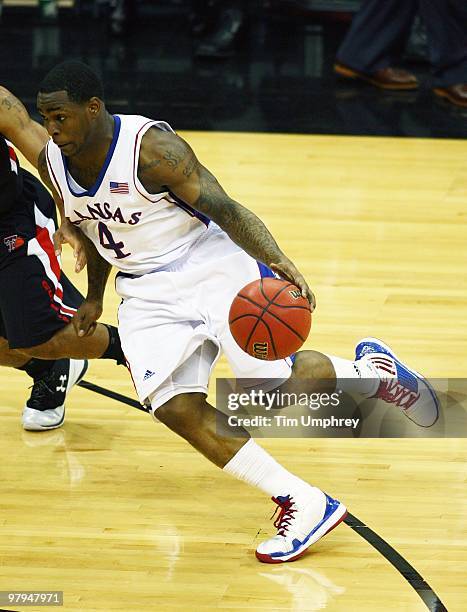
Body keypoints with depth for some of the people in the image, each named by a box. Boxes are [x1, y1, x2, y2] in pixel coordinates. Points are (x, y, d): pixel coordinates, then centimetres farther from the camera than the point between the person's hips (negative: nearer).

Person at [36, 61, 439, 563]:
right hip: (147, 291, 6)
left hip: (212, 266, -6)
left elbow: (224, 208, -24)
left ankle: (372, 373, 14)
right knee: (175, 408, -13)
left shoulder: (151, 146, -23)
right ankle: (302, 504, -8)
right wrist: (94, 297, 20)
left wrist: (279, 263, -37)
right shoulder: (52, 164, -3)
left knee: (272, 382, -18)